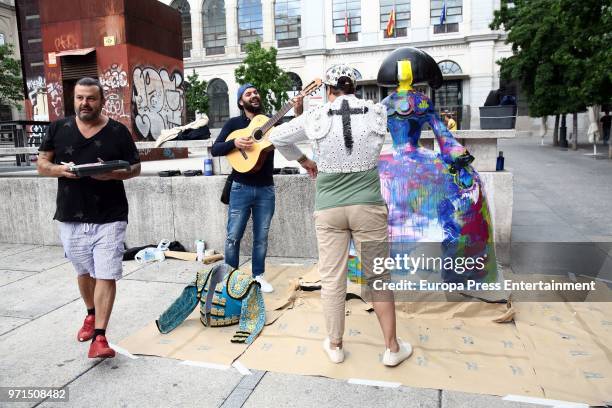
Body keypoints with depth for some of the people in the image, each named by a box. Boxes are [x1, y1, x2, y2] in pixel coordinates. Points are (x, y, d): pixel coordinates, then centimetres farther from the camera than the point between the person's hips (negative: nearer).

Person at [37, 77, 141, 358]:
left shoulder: (118, 131, -2)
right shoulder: (58, 129, 5)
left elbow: (135, 168, 2)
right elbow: (41, 165, 9)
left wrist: (113, 173, -19)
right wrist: (60, 169, -14)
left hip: (109, 217, -3)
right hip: (71, 218, 3)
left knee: (106, 275, -7)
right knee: (84, 272, 20)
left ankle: (100, 337, -1)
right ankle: (91, 314, 44)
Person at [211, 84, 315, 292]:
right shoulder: (234, 123, 4)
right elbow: (215, 149, -3)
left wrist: (298, 113, -23)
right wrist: (234, 143, -21)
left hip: (266, 189, 2)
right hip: (241, 188, -2)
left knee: (261, 237, 9)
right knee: (233, 236, 2)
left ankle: (258, 276, 23)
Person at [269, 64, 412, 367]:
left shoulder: (316, 117, -1)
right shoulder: (376, 112, 1)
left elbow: (277, 137, 10)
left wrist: (304, 161, 20)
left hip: (328, 208, 0)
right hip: (368, 205, 0)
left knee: (332, 279, 9)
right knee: (378, 277, 11)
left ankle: (334, 346, 24)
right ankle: (392, 348, 21)